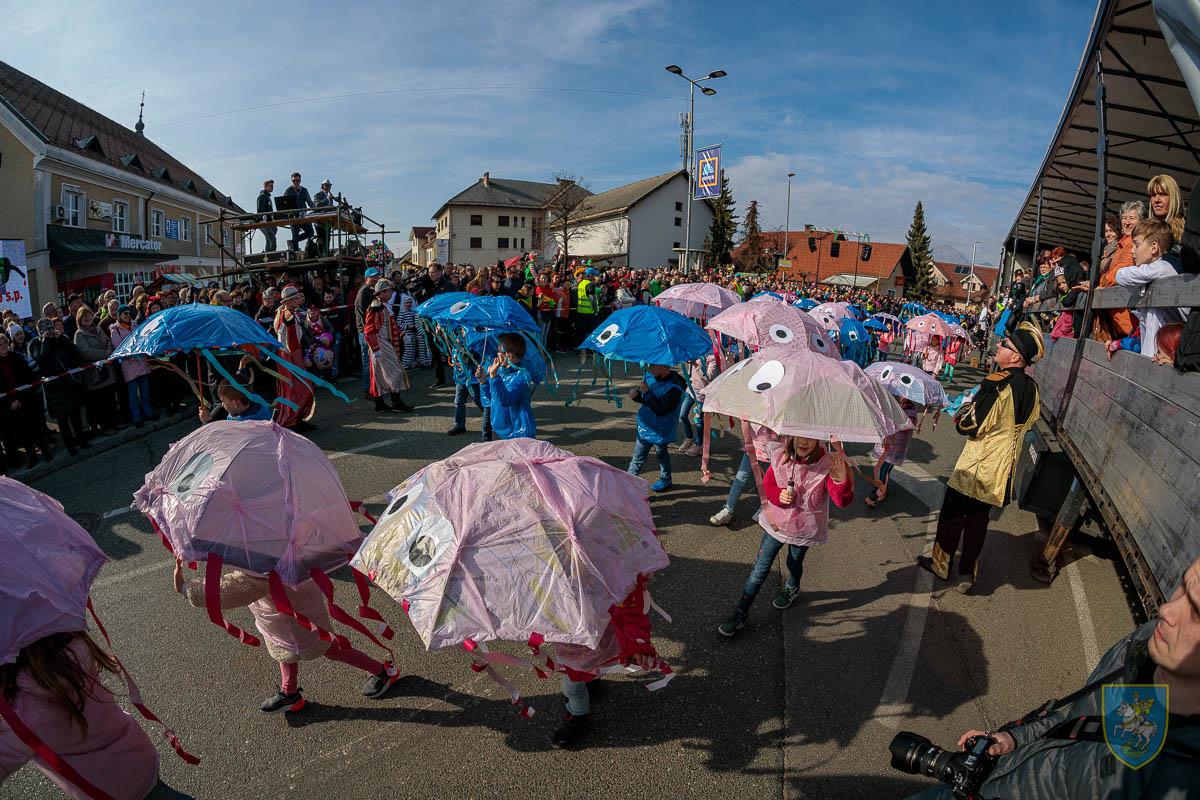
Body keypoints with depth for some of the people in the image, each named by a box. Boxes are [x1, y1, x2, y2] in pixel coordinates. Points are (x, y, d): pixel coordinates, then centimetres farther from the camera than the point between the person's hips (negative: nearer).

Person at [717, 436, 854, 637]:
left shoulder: (827, 464, -24)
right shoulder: (780, 458, -17)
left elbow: (842, 501, -30)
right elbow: (767, 483, 0)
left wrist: (841, 480, -51)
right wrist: (778, 495, -22)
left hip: (804, 530, -1)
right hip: (776, 522, 1)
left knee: (794, 563, 25)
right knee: (760, 569, 6)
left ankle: (792, 588, 59)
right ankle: (740, 613, 17)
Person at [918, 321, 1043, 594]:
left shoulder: (998, 385, -26)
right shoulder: (1031, 389, -1)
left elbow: (970, 426, -22)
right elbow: (1027, 425, 14)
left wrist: (962, 410, -3)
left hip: (976, 467, -7)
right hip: (1002, 470, 7)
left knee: (952, 515, 11)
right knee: (978, 520, 17)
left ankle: (941, 564, 26)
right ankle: (967, 573, 26)